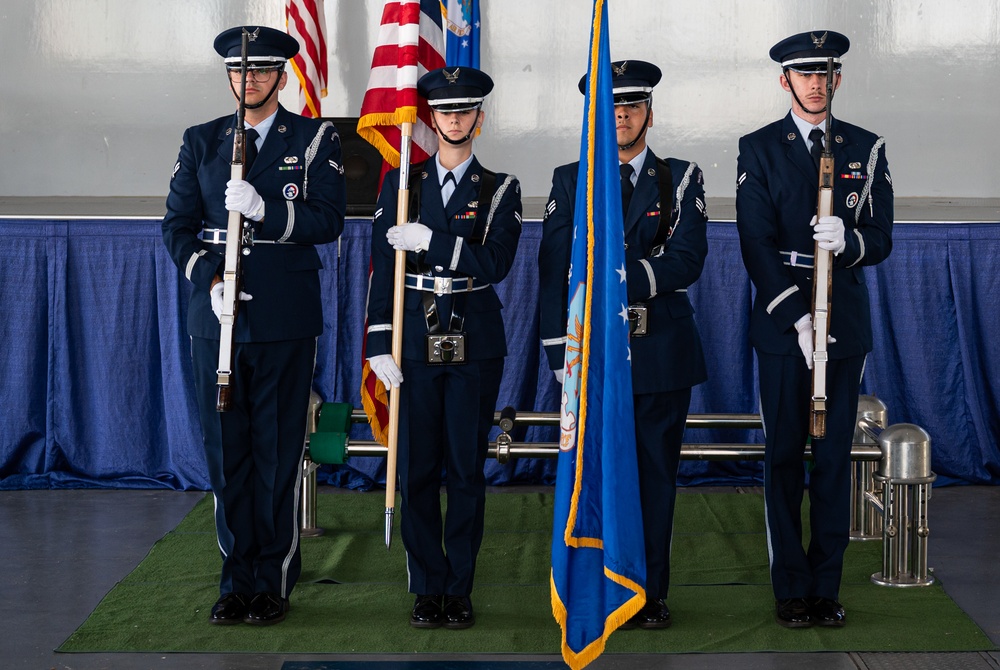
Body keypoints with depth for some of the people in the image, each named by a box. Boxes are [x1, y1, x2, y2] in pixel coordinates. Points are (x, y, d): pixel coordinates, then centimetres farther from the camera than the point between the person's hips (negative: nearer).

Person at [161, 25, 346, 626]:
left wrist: (265, 210, -19)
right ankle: (237, 580, 16)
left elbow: (329, 220, -5)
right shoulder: (201, 142, 12)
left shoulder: (315, 140, 5)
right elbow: (178, 225, 8)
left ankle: (275, 581, 10)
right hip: (217, 315, 3)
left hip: (285, 321, -2)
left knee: (279, 453, 1)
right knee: (226, 451, 6)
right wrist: (209, 278, -8)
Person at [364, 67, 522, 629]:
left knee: (467, 468, 3)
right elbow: (383, 266, 3)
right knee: (417, 468, 2)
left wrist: (430, 240, -17)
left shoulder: (501, 190, 4)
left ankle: (460, 588, 12)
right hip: (415, 340, 1)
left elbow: (495, 263, -10)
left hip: (475, 343, -1)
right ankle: (428, 588, 13)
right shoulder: (401, 184, 7)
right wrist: (380, 344, -4)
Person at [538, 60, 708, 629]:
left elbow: (687, 260, -7)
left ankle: (651, 593, 14)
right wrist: (560, 353, -4)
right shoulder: (569, 181, 9)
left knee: (657, 472, 4)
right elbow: (554, 272, 4)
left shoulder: (681, 178, 7)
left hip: (662, 352, 0)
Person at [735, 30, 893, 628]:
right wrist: (797, 316, -13)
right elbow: (757, 244, -4)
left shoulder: (867, 148, 9)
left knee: (835, 456, 4)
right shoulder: (759, 149, 3)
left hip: (847, 324, 2)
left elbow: (881, 240, 5)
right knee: (785, 459, 0)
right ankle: (792, 589, 7)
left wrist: (847, 241, -19)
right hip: (781, 324, -2)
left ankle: (828, 586, 11)